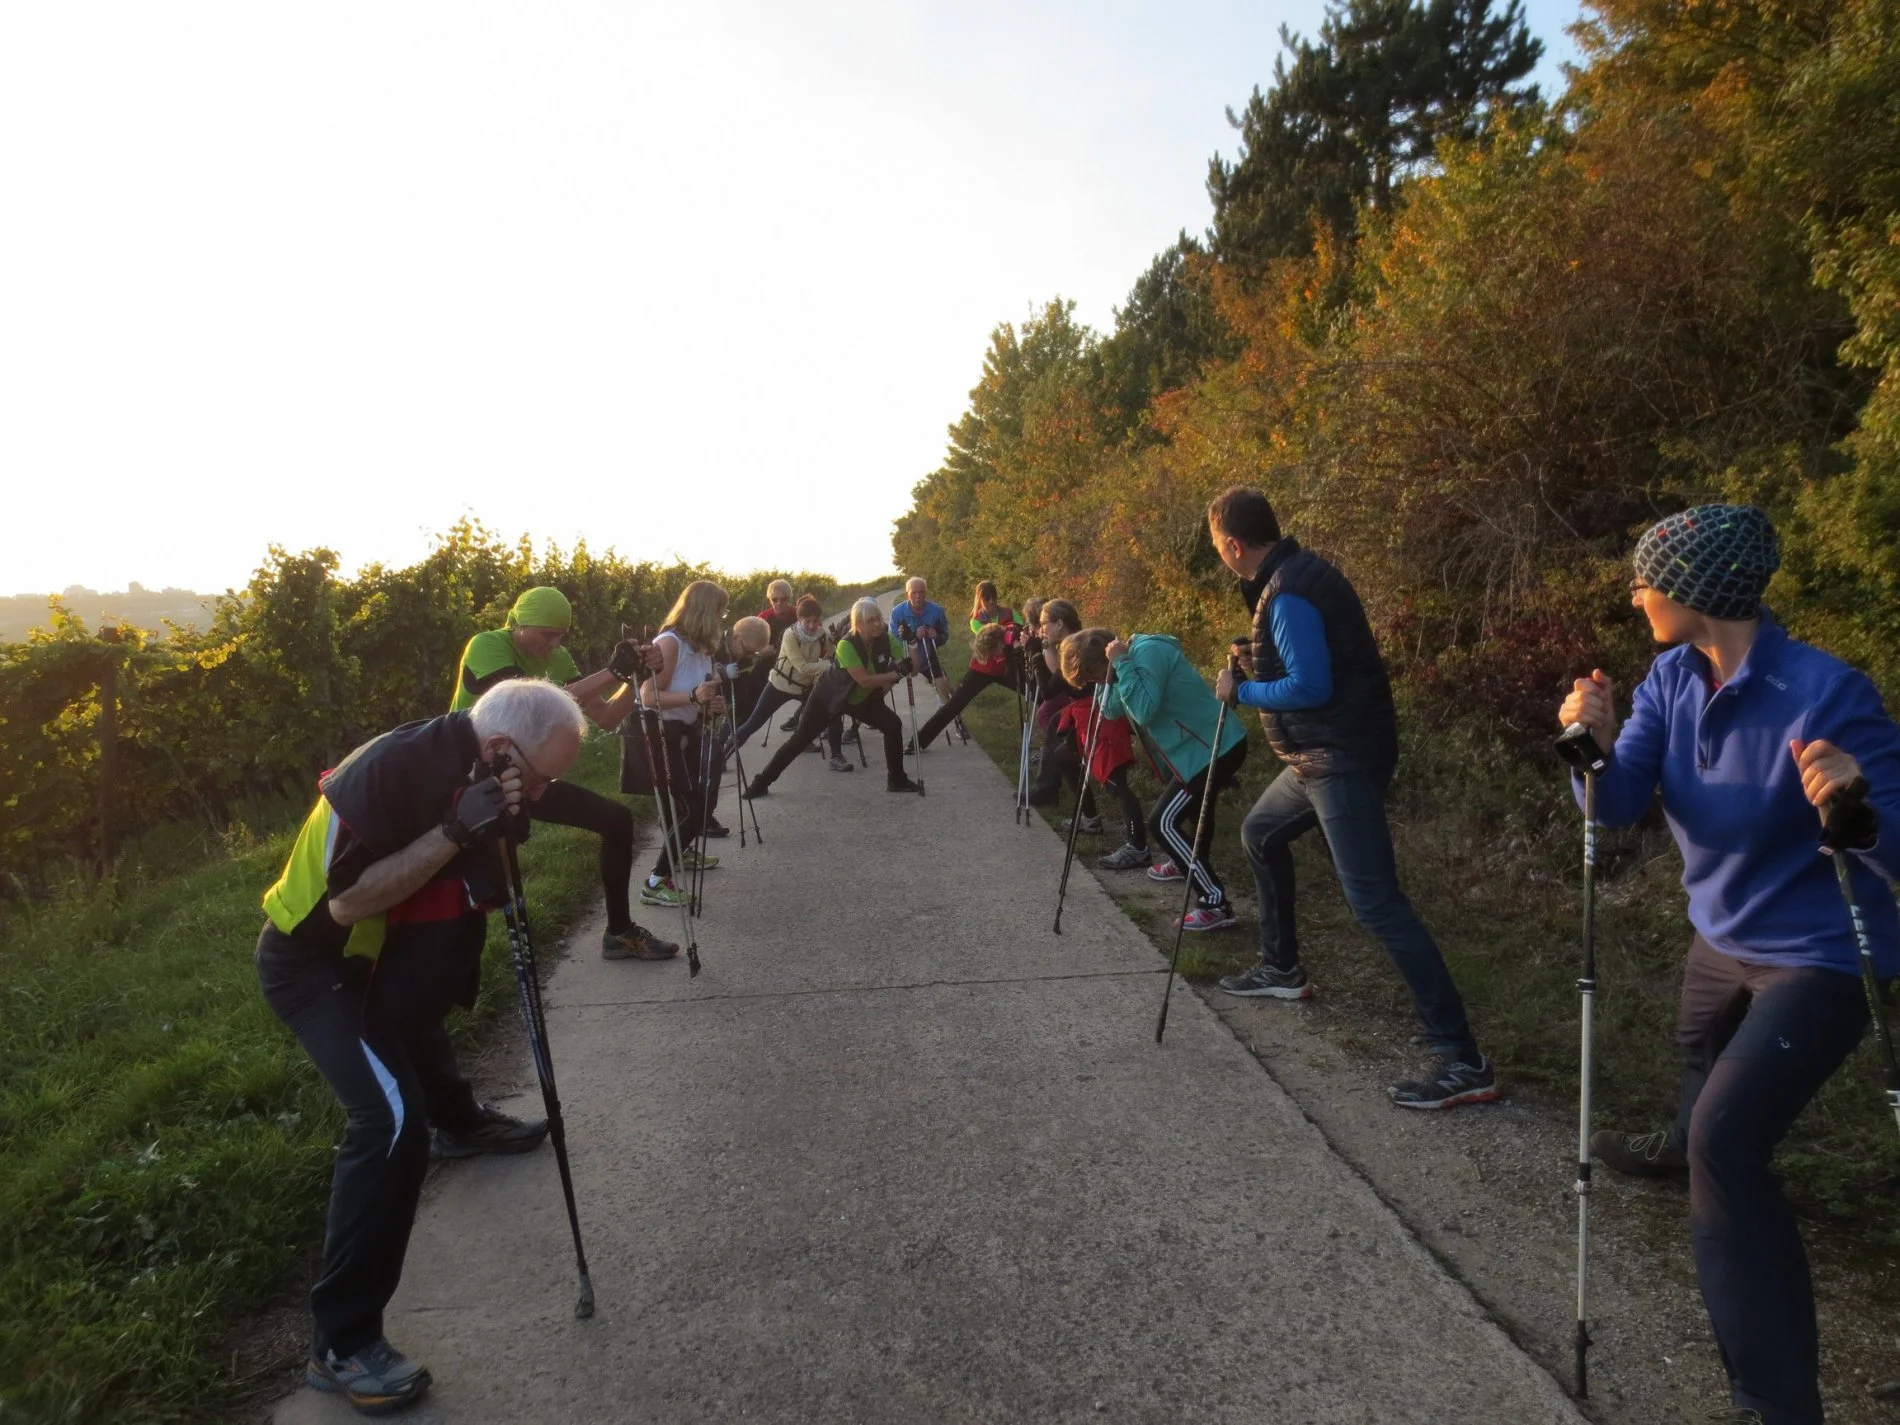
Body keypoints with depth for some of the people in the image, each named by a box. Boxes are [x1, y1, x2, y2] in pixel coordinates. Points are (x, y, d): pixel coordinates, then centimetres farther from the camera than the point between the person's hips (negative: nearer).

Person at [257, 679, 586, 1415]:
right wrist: (452, 833, -38)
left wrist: (498, 832, -19)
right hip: (313, 962, -9)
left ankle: (460, 1119, 68)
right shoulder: (393, 771, -33)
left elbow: (463, 880, 2)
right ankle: (340, 1343, -14)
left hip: (379, 953, 9)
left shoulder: (471, 769, -9)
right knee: (392, 1119, -23)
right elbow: (346, 902, -31)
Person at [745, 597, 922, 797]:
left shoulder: (887, 640, -18)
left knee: (893, 725, -11)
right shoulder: (846, 645, -33)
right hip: (830, 696, -4)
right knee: (800, 739, -6)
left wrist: (911, 645, -35)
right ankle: (762, 781, 6)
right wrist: (896, 674, -38)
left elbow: (912, 668, -20)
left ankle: (896, 780, 3)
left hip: (863, 698, 5)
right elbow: (864, 680, -38)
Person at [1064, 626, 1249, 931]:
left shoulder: (1147, 652, -20)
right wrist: (1119, 667, -3)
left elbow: (1144, 711, -31)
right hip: (1209, 745, 11)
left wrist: (1120, 664, -25)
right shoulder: (1135, 655, 10)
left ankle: (1216, 905, -7)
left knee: (1164, 822, -10)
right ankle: (1189, 865, 56)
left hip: (1215, 748, -11)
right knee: (1192, 805, 31)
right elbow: (1111, 710, 10)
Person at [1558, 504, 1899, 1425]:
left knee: (1727, 1145, -17)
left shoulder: (1826, 692, -28)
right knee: (1703, 1048, 33)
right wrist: (1598, 745, -34)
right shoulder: (1673, 676, -9)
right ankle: (1688, 1146, 68)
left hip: (1821, 956, -7)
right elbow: (1618, 808, -14)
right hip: (1723, 934, 8)